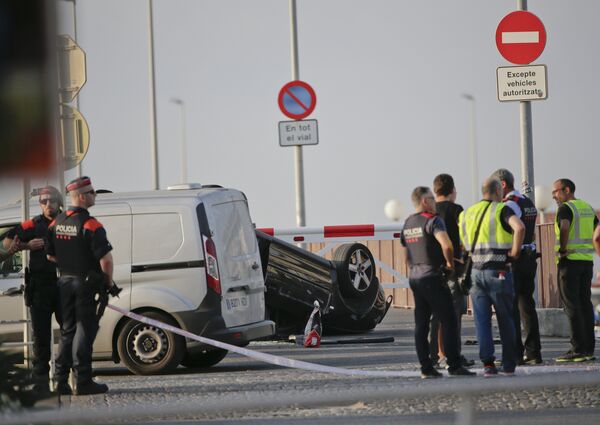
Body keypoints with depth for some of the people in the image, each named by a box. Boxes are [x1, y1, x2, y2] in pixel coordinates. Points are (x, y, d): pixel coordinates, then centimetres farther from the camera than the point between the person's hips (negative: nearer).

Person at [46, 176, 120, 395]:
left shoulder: (56, 223, 7)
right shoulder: (90, 225, -16)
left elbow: (50, 255, 13)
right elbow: (106, 258, -20)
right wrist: (109, 283, -7)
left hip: (65, 281, 7)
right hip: (87, 284, -7)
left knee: (67, 330, 13)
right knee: (84, 331, -4)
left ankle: (61, 380, 12)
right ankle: (82, 381, -5)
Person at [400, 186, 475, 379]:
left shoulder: (407, 224, 14)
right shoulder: (432, 220, -11)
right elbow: (446, 245, -26)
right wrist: (450, 263, -10)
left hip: (414, 277, 8)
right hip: (432, 276, -8)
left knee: (421, 324, 6)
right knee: (449, 321, -5)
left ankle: (426, 368, 5)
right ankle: (454, 366, -8)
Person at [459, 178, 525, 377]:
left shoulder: (467, 213, 12)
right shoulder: (502, 210, -6)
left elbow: (464, 242, 19)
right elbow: (519, 228, -23)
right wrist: (514, 252, -12)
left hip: (477, 271, 4)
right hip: (498, 270, -4)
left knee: (482, 320, 3)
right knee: (505, 320, 7)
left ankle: (488, 363, -8)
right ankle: (508, 364, 11)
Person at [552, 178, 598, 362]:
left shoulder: (565, 208, -10)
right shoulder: (587, 207, 16)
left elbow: (565, 227, -28)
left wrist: (563, 249, -17)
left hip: (569, 260, -8)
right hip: (587, 260, 8)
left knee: (572, 305, -6)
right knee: (585, 303, 9)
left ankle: (578, 349, -9)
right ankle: (589, 348, 8)